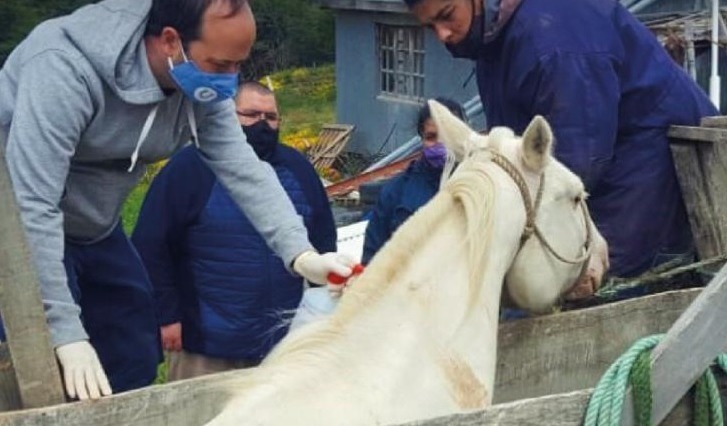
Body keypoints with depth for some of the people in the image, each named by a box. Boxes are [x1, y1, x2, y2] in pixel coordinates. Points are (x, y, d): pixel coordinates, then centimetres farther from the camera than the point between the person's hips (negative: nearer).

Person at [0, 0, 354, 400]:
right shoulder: (66, 69, -34)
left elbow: (243, 170, -14)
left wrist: (301, 255, -30)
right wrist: (67, 333, -38)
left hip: (93, 231, 7)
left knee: (136, 360, 10)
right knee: (61, 385, -15)